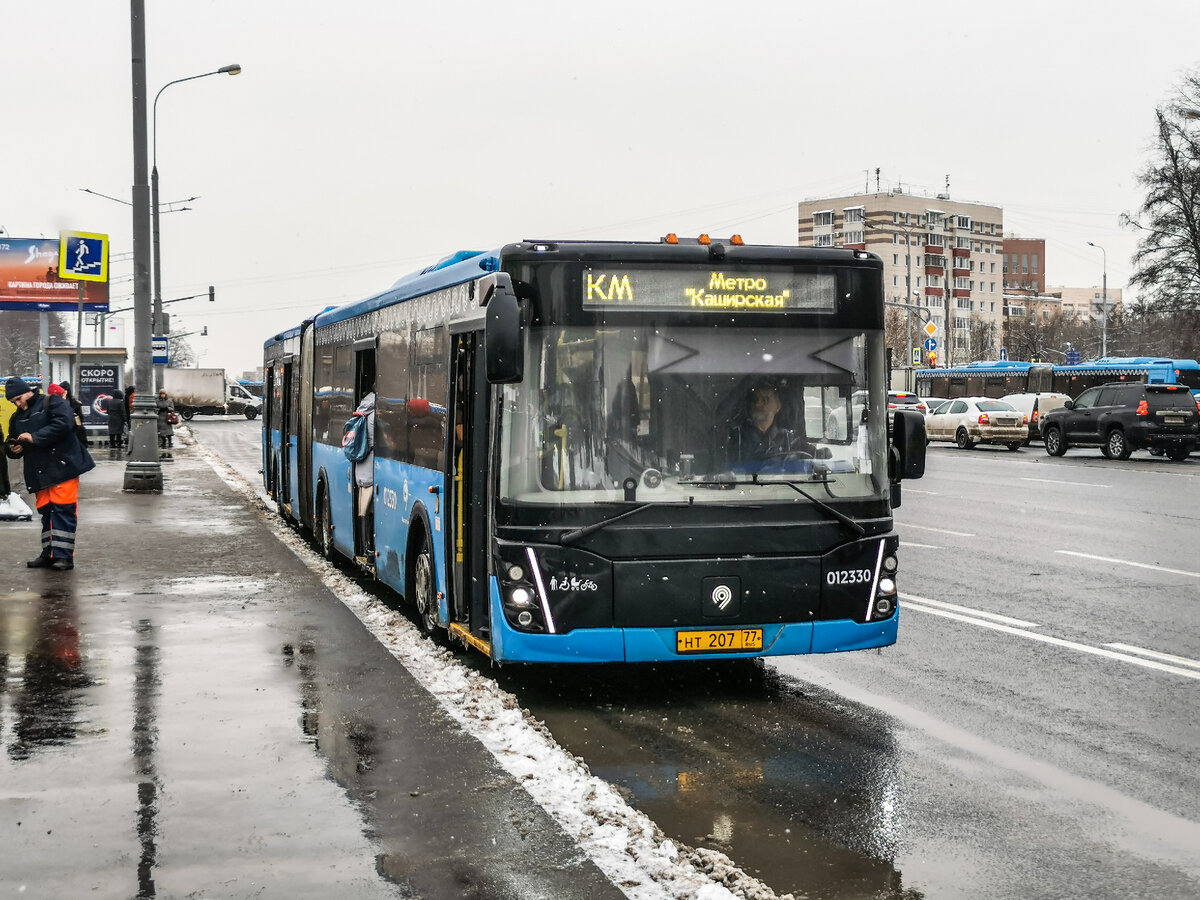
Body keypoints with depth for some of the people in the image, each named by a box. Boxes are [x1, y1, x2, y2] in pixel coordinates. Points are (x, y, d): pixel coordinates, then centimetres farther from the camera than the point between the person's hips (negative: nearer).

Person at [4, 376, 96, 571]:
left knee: (63, 511, -9)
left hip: (62, 466, -7)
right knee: (45, 512, 9)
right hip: (39, 473, 7)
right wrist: (13, 449, -1)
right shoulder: (17, 418, 19)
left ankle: (64, 555, -8)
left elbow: (63, 424, -19)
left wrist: (35, 437, -18)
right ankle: (48, 554, 15)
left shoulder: (51, 403, -3)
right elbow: (10, 443, 24)